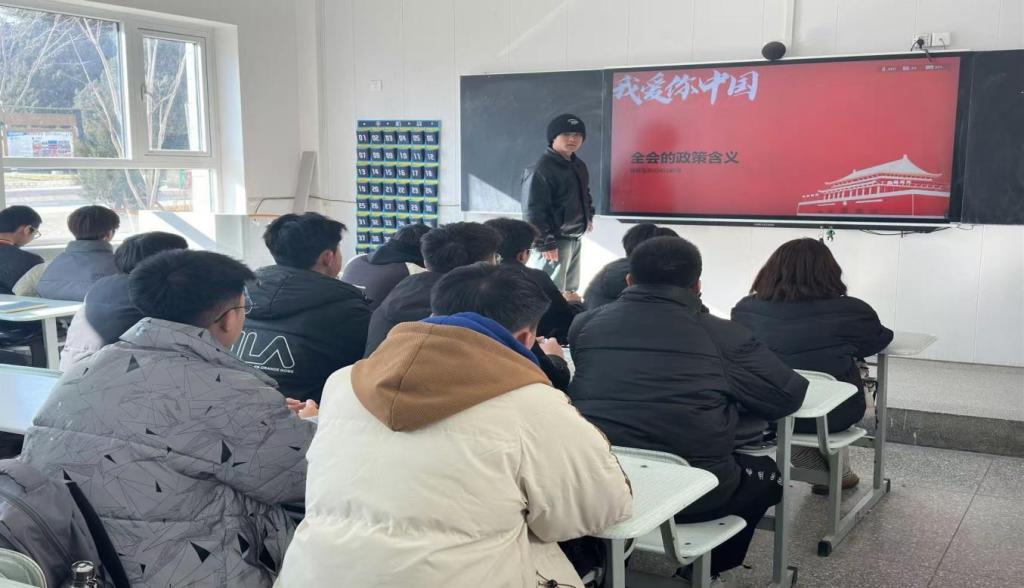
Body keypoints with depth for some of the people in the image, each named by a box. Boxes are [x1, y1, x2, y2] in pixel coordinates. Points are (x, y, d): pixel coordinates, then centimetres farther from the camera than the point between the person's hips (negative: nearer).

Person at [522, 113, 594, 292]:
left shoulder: (579, 165, 12)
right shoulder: (541, 170, -18)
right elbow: (534, 211, -21)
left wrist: (589, 216, 20)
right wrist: (545, 244, -22)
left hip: (575, 239, 10)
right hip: (555, 242, -9)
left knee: (570, 291, 18)